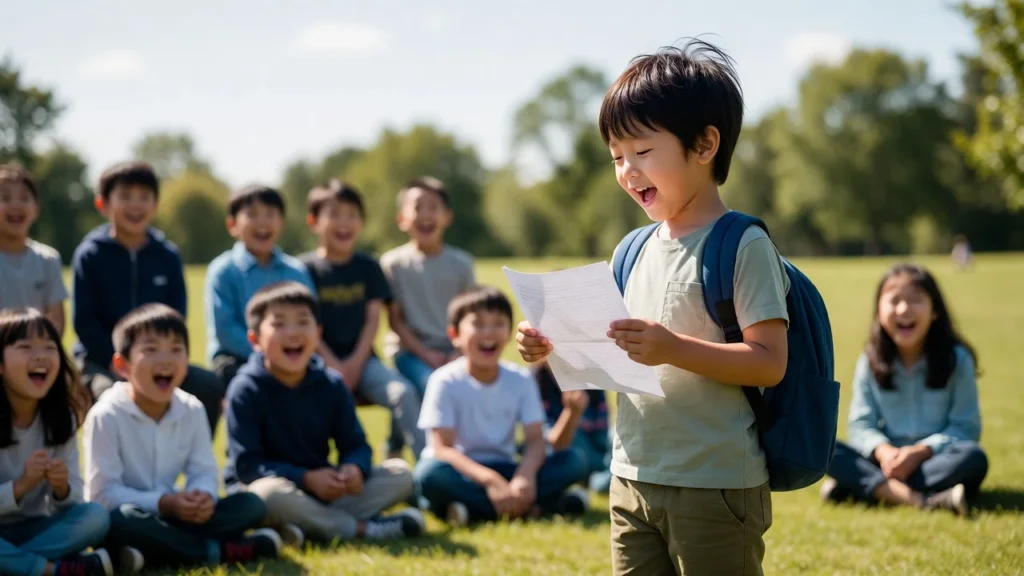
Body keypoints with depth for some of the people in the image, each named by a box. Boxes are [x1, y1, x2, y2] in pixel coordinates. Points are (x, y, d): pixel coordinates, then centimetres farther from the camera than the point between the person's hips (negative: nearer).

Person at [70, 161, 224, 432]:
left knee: (209, 386, -18)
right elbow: (84, 320, -5)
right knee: (110, 393, -36)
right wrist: (116, 363, -14)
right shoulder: (90, 255, -2)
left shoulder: (168, 256, 6)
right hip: (101, 360, -3)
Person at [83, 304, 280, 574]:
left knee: (250, 505, -10)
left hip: (173, 516, 5)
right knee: (122, 522, -41)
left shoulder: (192, 411, 0)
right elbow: (102, 493, -19)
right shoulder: (106, 416, -16)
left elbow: (204, 471, 1)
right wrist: (163, 503, -28)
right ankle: (222, 550, -27)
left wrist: (204, 497, -23)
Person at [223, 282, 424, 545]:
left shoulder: (332, 385, 3)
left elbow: (355, 445, 3)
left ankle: (312, 525, -26)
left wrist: (354, 468, -22)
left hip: (324, 491, 5)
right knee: (270, 493, -41)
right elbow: (247, 464, -16)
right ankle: (360, 527, -26)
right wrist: (306, 478, -26)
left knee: (400, 473, -7)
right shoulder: (246, 390, -12)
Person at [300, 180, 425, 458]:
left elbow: (373, 319, 6)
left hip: (362, 359, 3)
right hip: (321, 362, -2)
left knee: (404, 392, -24)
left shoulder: (368, 268, 12)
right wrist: (333, 365, -14)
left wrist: (355, 362, -8)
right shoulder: (305, 268, 3)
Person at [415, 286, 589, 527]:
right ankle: (527, 507, -31)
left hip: (504, 471, 4)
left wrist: (525, 475, -30)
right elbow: (442, 449, -18)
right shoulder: (446, 382, -11)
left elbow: (535, 440, -6)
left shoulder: (521, 379, 0)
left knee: (575, 461, -17)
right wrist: (489, 480, -33)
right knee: (430, 473, -37)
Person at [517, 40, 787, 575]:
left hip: (714, 489, -7)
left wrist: (673, 348, -27)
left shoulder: (744, 246, -11)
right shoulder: (638, 249, 11)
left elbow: (769, 362, -17)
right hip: (633, 480, 7)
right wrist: (554, 347, -2)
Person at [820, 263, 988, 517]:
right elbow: (861, 424, -2)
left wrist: (921, 452, -23)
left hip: (936, 461, -1)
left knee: (974, 458, -34)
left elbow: (966, 427, -8)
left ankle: (863, 485, -32)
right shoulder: (870, 362, 1)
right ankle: (919, 500, -41)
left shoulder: (957, 360, -5)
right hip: (887, 462, 2)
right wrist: (882, 451, -24)